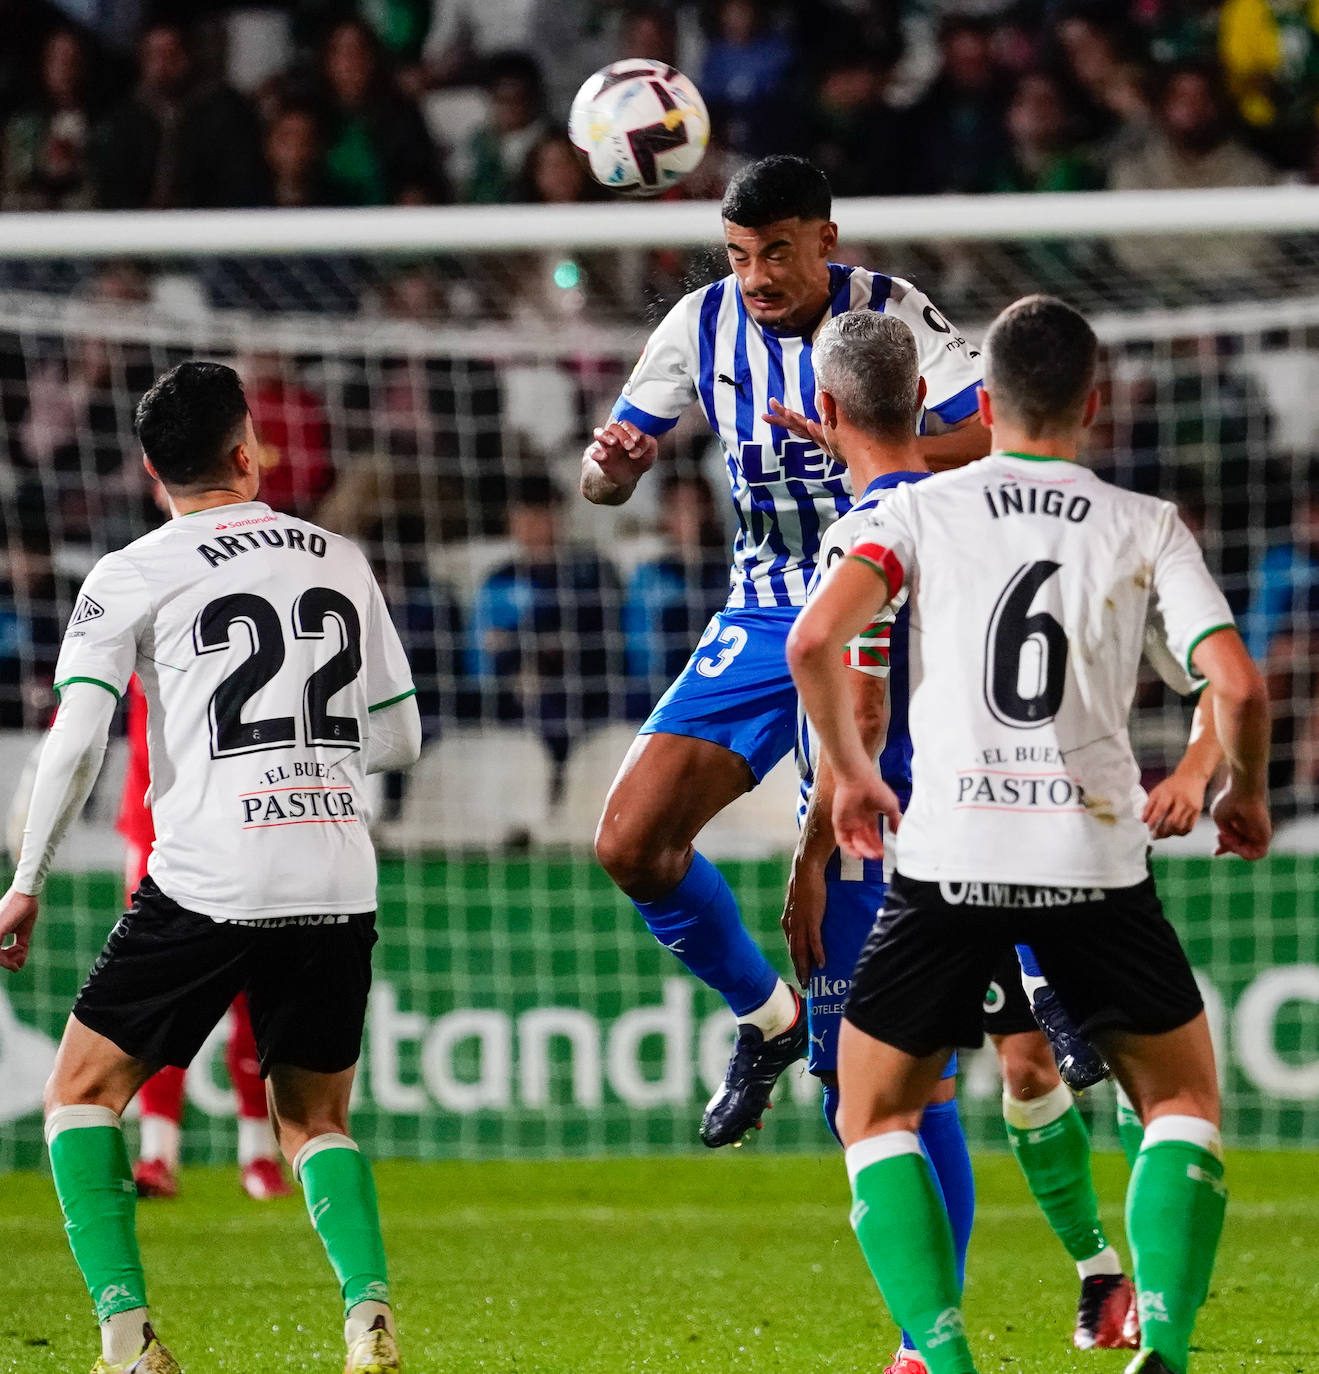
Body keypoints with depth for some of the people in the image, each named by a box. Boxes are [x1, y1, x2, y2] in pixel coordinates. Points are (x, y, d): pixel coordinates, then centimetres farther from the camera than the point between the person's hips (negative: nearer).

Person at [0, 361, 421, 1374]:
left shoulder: (133, 577, 0)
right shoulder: (341, 563, 12)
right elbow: (399, 740, 16)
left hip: (208, 883, -4)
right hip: (339, 888, 4)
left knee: (83, 1092, 11)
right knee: (317, 1123, 19)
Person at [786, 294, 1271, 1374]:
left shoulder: (921, 511, 6)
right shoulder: (1146, 528, 7)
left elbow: (813, 641, -8)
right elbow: (1237, 684, -4)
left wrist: (850, 772, 8)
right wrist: (1245, 795, 17)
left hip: (949, 858, 0)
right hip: (1097, 854, 1)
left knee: (875, 1114, 15)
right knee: (1185, 1102, 18)